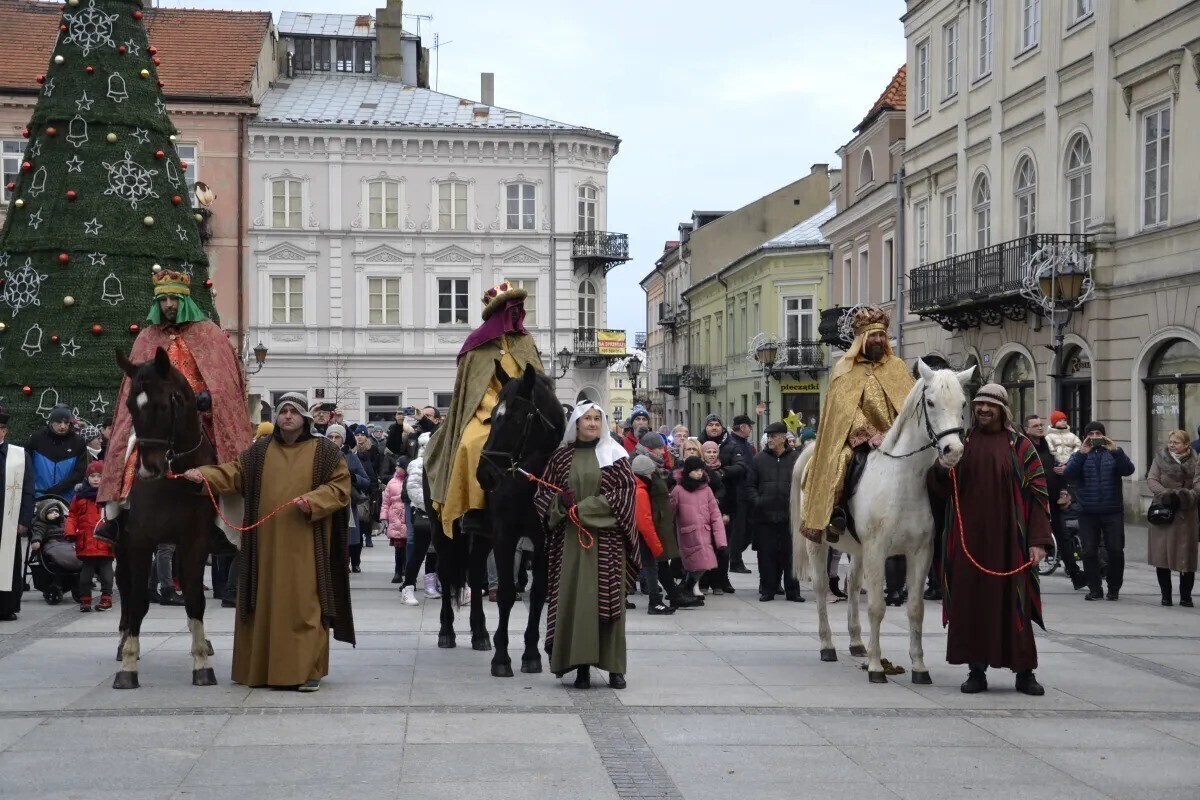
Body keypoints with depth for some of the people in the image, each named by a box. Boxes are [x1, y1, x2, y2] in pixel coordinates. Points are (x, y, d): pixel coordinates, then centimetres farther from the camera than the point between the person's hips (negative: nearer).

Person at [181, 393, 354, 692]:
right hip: (266, 542, 3)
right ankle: (262, 667, 15)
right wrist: (204, 475, -9)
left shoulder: (324, 451, 4)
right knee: (266, 603, 6)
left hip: (304, 546, -3)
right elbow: (233, 473, 8)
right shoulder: (260, 452, 13)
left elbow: (340, 487, 0)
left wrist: (312, 500, -15)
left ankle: (308, 670, -2)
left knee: (304, 604, -5)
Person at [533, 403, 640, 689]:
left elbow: (624, 491, -3)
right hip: (571, 538, 1)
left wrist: (584, 508, -10)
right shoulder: (561, 457, 10)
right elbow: (543, 493, 10)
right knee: (574, 598, -3)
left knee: (609, 598, -2)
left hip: (607, 537, -1)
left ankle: (615, 667, 3)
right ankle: (582, 665, 1)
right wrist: (561, 503, -13)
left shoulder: (614, 454, 5)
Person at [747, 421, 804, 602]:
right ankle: (767, 590, 12)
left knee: (790, 554, 2)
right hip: (765, 516, 1)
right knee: (766, 555, 3)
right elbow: (750, 485, 11)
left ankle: (792, 590, 10)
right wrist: (756, 501, -5)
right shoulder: (759, 459, 8)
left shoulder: (795, 458, 5)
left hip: (789, 516, -1)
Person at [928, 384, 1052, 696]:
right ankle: (976, 670, 11)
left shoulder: (1021, 446, 3)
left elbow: (1037, 493, -1)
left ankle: (1024, 672, 9)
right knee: (971, 602, 3)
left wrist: (1038, 540, -9)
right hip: (968, 539, 2)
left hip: (1009, 540, -2)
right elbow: (941, 488, 9)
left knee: (1013, 601, 1)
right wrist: (941, 468, -14)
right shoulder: (962, 441, 8)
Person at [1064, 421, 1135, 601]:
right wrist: (1082, 453, -19)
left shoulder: (1113, 454, 10)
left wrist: (1116, 451, -20)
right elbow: (1068, 474, -9)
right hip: (1088, 513, 0)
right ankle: (1094, 589, 8)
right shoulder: (1080, 456, 9)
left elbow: (1128, 470, -7)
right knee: (1089, 552, -1)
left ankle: (1114, 588, 10)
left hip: (1112, 512, 0)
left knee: (1116, 551, -3)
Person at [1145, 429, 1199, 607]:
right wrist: (1165, 493, -20)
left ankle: (1186, 596, 12)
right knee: (1161, 556, 3)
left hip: (1186, 515, -1)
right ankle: (1166, 594, 14)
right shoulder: (1160, 459, 4)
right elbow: (1151, 480, -4)